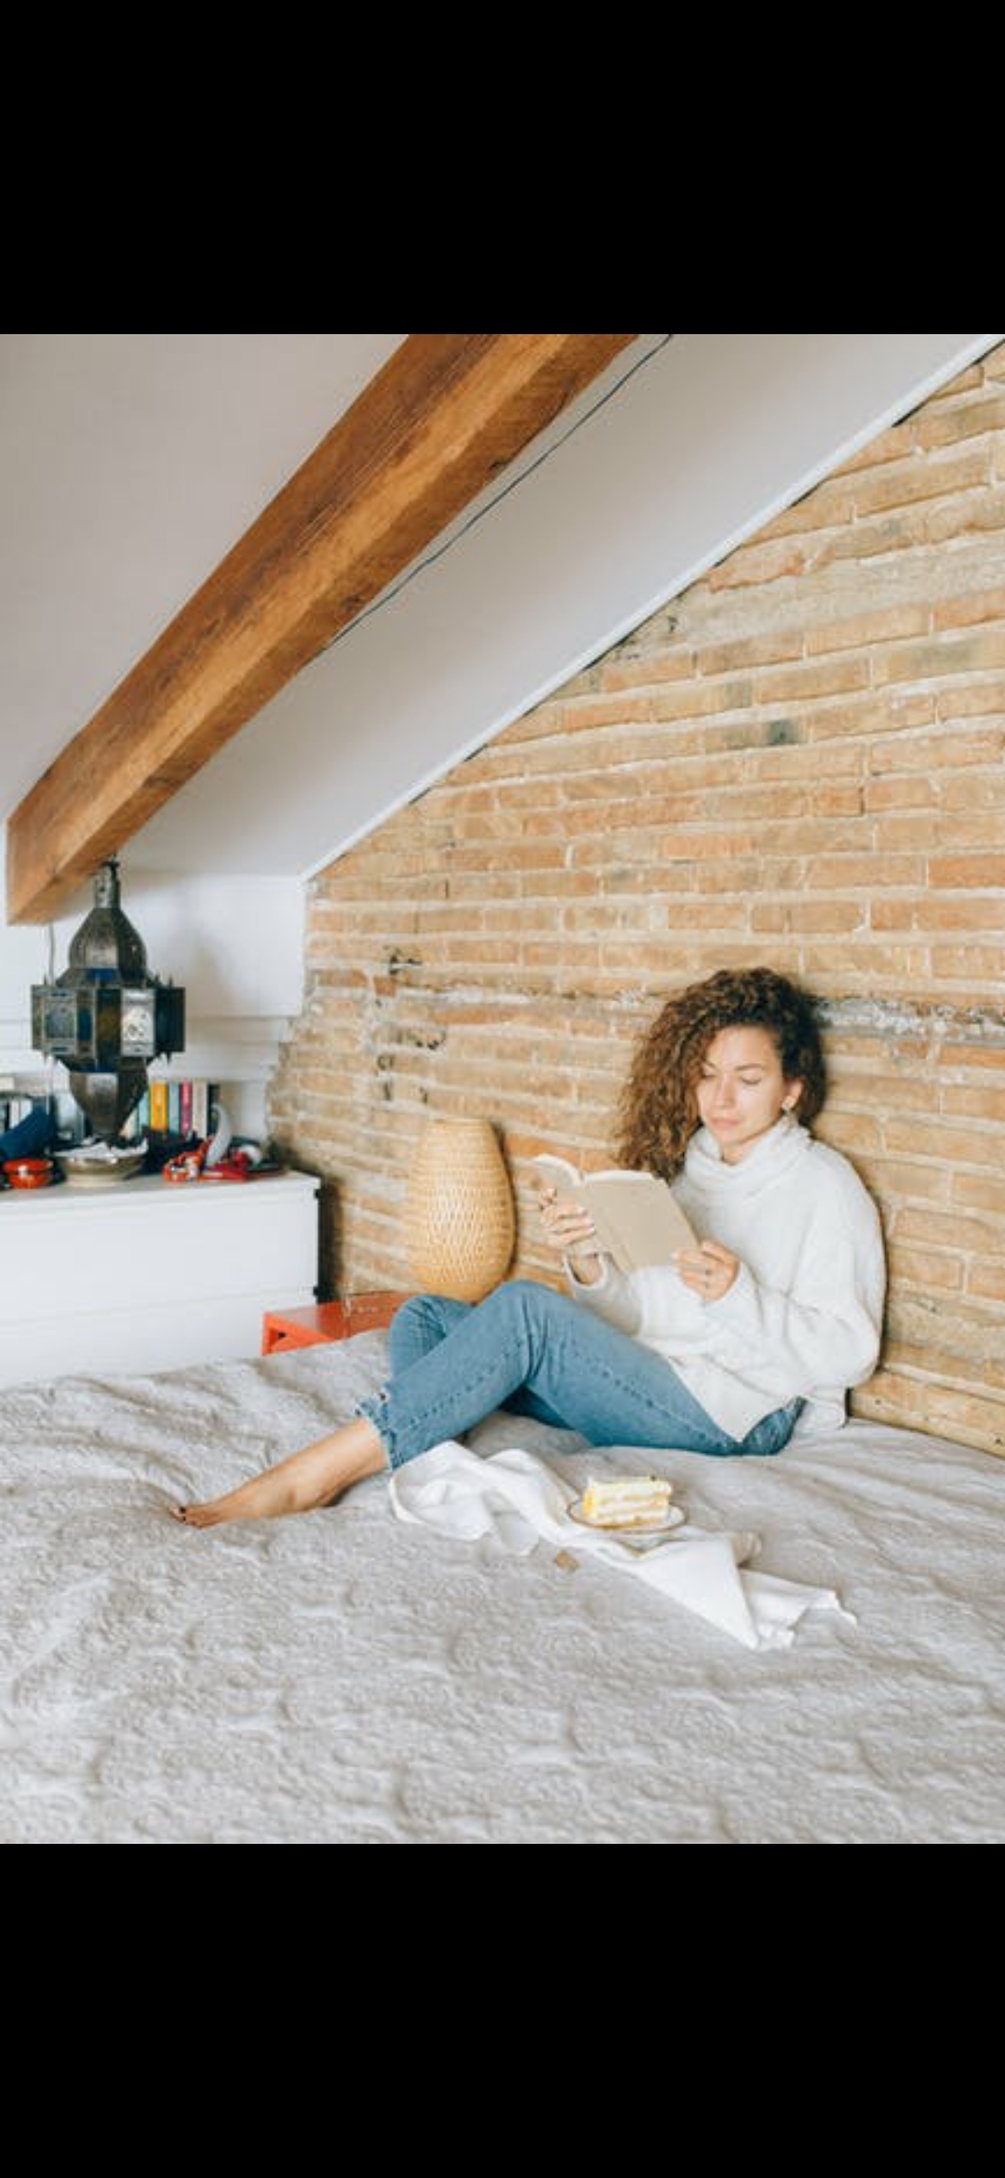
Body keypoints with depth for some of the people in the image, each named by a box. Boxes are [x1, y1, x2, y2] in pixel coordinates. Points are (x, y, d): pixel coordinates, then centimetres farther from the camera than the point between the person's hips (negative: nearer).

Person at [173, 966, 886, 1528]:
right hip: (643, 1379, 8)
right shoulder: (686, 1165, 17)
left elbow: (849, 1354, -8)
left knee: (526, 1306, -30)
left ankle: (313, 1474, -30)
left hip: (734, 1414, -7)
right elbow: (630, 1315, 11)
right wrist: (588, 1265, -10)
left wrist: (738, 1295, -22)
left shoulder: (826, 1185, -1)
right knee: (424, 1316, -5)